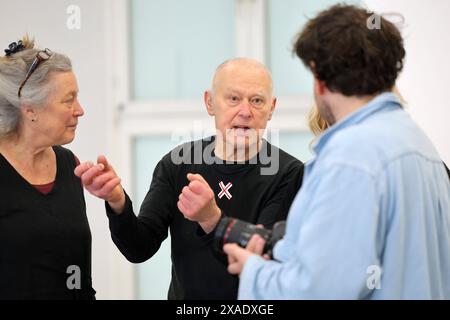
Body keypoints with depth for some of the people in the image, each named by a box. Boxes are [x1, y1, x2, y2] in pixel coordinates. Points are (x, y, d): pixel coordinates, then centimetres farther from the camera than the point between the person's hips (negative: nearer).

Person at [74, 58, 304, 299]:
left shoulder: (288, 174, -10)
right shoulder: (176, 164, 0)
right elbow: (140, 249, -5)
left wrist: (211, 219, -32)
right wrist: (117, 202, -22)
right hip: (183, 294, 2)